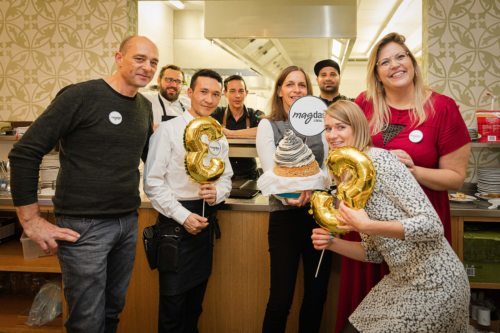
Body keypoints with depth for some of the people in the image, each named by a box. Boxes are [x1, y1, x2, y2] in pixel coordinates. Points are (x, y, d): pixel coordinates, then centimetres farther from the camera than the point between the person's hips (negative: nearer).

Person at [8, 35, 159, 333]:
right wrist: (32, 221, -12)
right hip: (84, 226, -6)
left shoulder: (145, 106, 8)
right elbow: (24, 153, -13)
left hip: (128, 222, 6)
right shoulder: (81, 96, -12)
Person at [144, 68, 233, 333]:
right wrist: (184, 216, -17)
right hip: (176, 221, -5)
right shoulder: (168, 130, -9)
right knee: (173, 300, 3)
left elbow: (226, 179, 12)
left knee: (195, 300, 18)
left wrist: (217, 193, -11)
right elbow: (152, 183, -13)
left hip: (206, 221, 6)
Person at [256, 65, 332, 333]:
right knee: (281, 298, -1)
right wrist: (290, 195, -30)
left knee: (317, 294, 11)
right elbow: (271, 173, -10)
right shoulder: (268, 125, 1)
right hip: (285, 216, -3)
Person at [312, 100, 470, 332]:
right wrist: (331, 242, -5)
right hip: (403, 280, 7)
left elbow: (432, 226, -25)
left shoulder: (379, 160, -17)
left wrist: (367, 226, -30)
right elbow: (375, 251, 9)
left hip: (435, 283, -7)